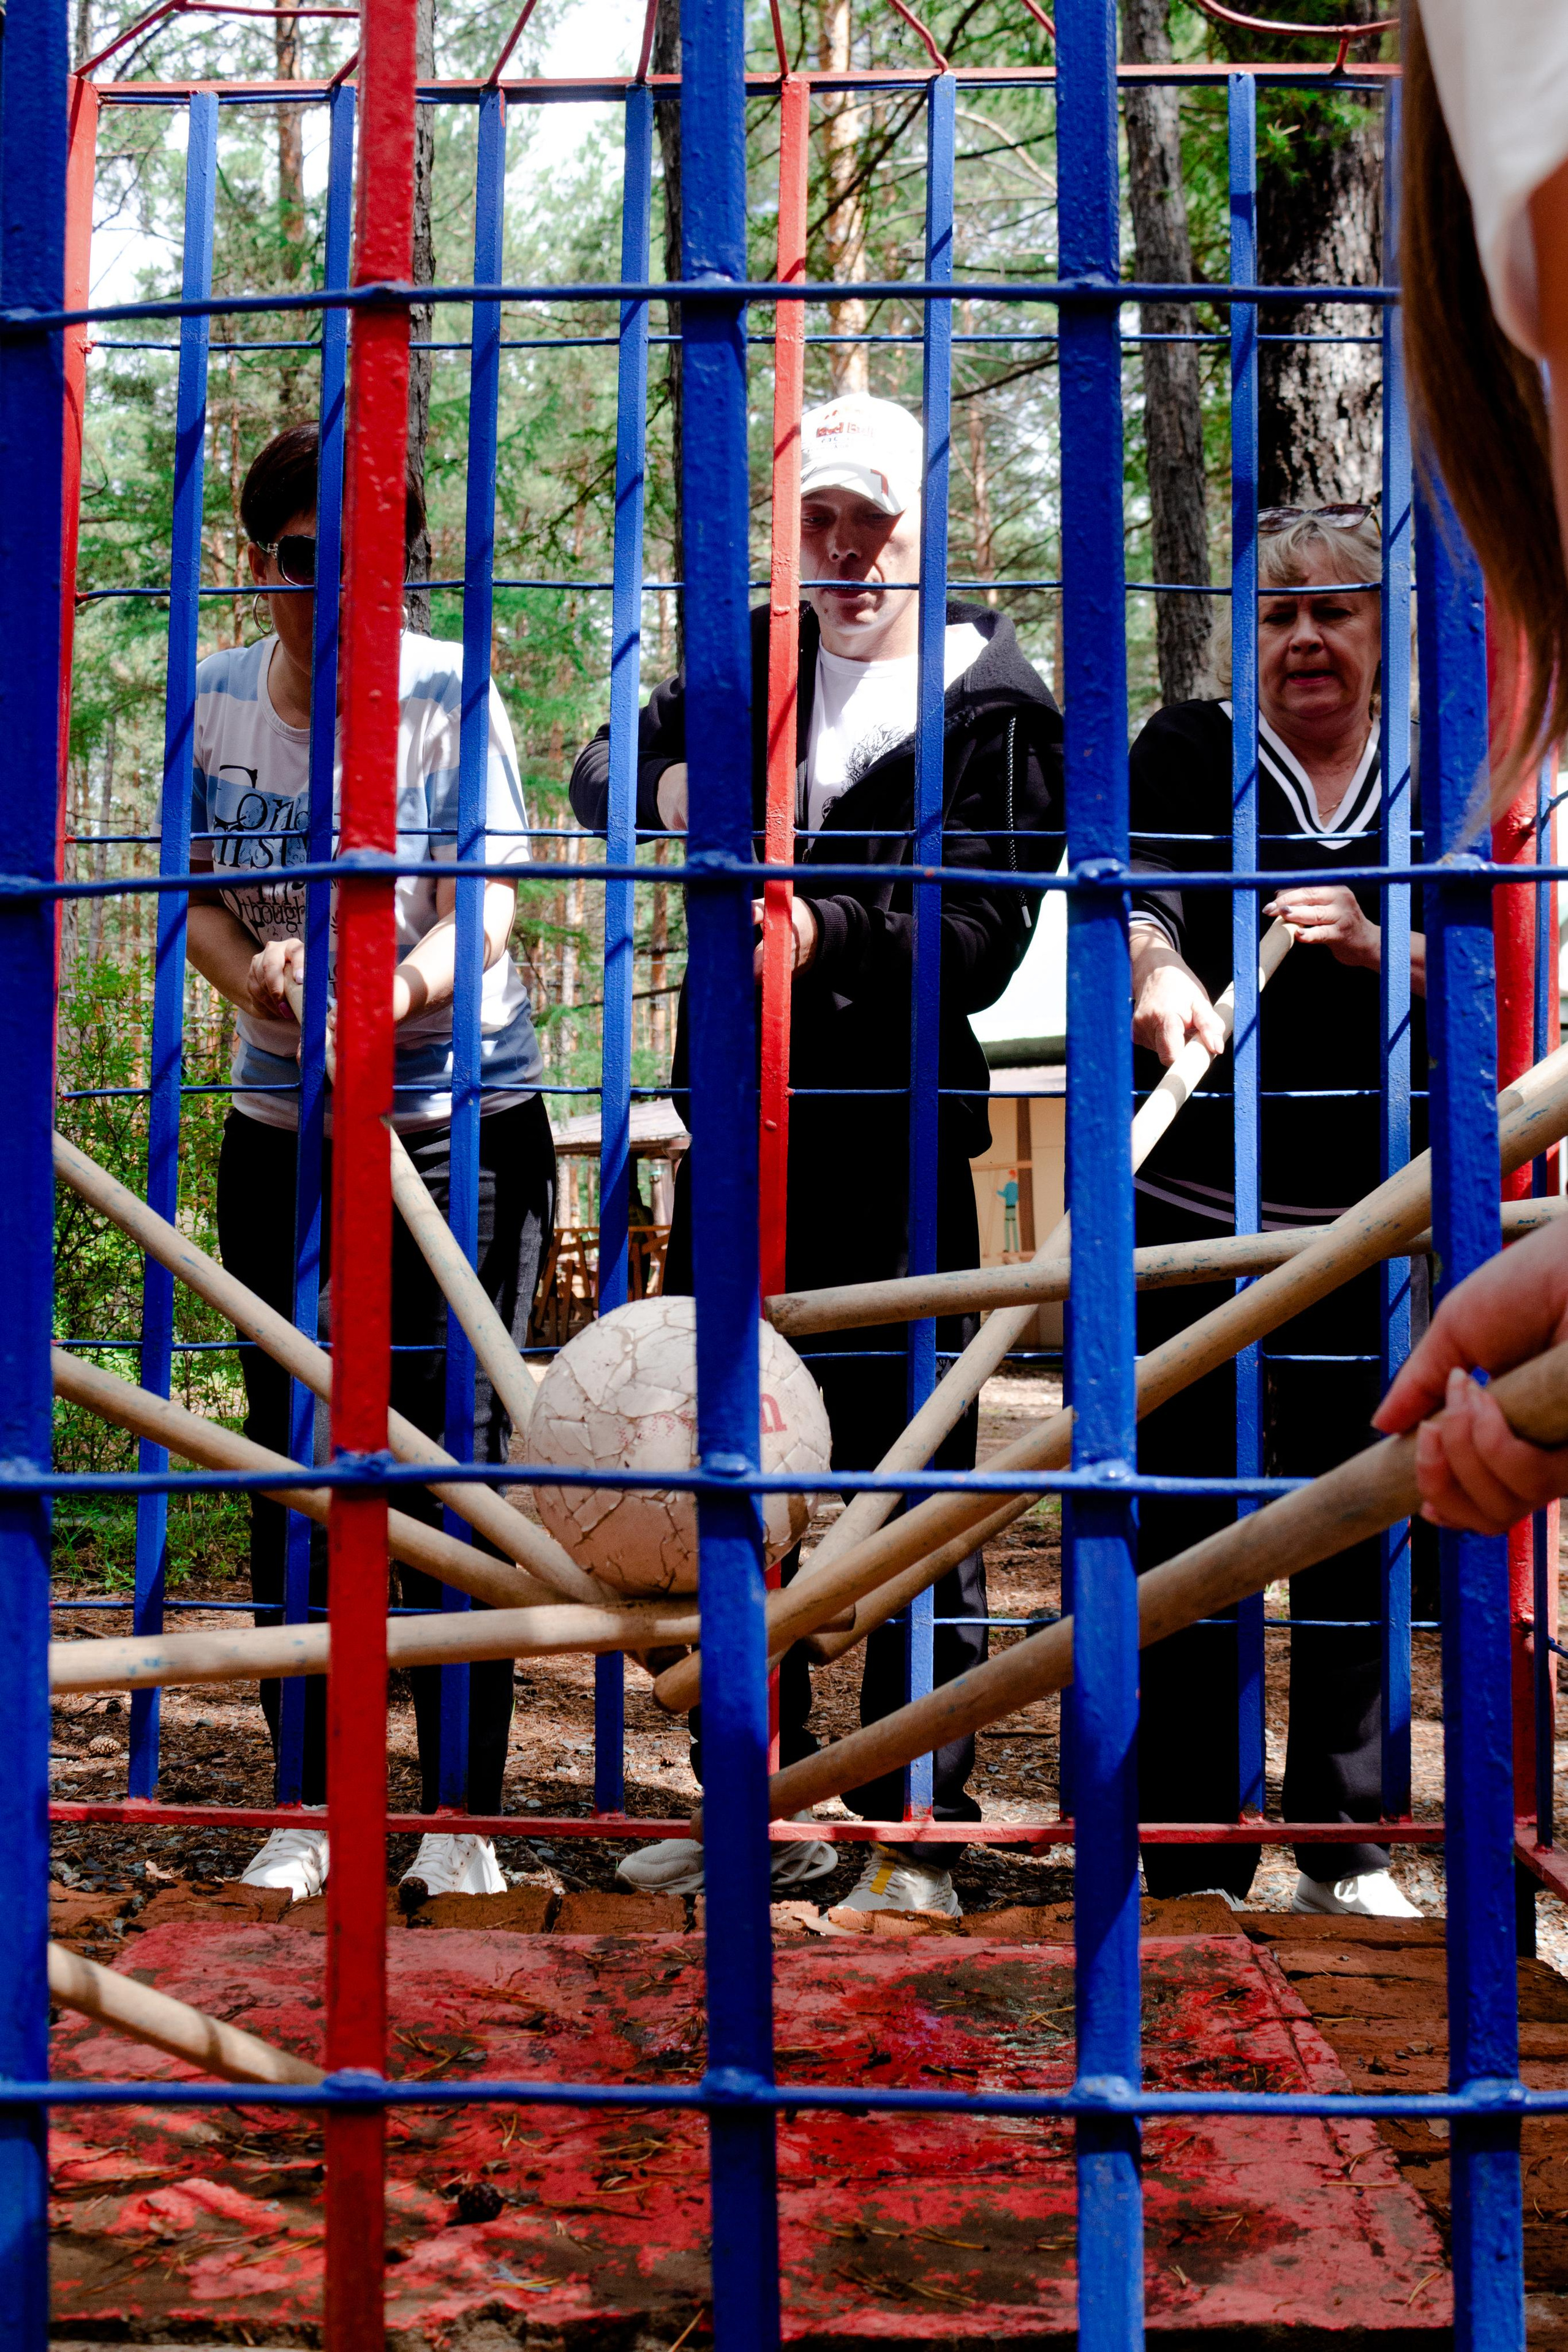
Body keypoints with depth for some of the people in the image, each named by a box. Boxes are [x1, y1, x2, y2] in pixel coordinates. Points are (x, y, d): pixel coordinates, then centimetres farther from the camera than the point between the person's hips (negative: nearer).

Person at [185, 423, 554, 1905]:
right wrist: (257, 979, -17)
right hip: (281, 1125, 4)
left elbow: (485, 910, -16)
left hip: (461, 1119, -4)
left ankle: (461, 1818, 8)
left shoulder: (449, 697, -9)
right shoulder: (212, 699, 1)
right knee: (289, 1459, 7)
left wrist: (388, 992, -37)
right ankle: (309, 1809, 19)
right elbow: (199, 895, 6)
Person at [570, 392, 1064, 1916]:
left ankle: (912, 1836, 8)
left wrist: (832, 933, -27)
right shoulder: (752, 662, 14)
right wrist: (668, 785, -8)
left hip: (896, 1149, -5)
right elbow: (604, 766, 15)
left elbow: (979, 935, -10)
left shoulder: (994, 703, -2)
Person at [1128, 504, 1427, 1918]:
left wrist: (1377, 948, -12)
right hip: (1197, 1212, -2)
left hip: (1375, 1220, 3)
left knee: (1362, 1529, 8)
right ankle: (1193, 1867, 9)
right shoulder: (1187, 753, 4)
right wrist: (1163, 978, -35)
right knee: (1187, 1532, -1)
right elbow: (1132, 896, -13)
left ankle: (1346, 1848, 22)